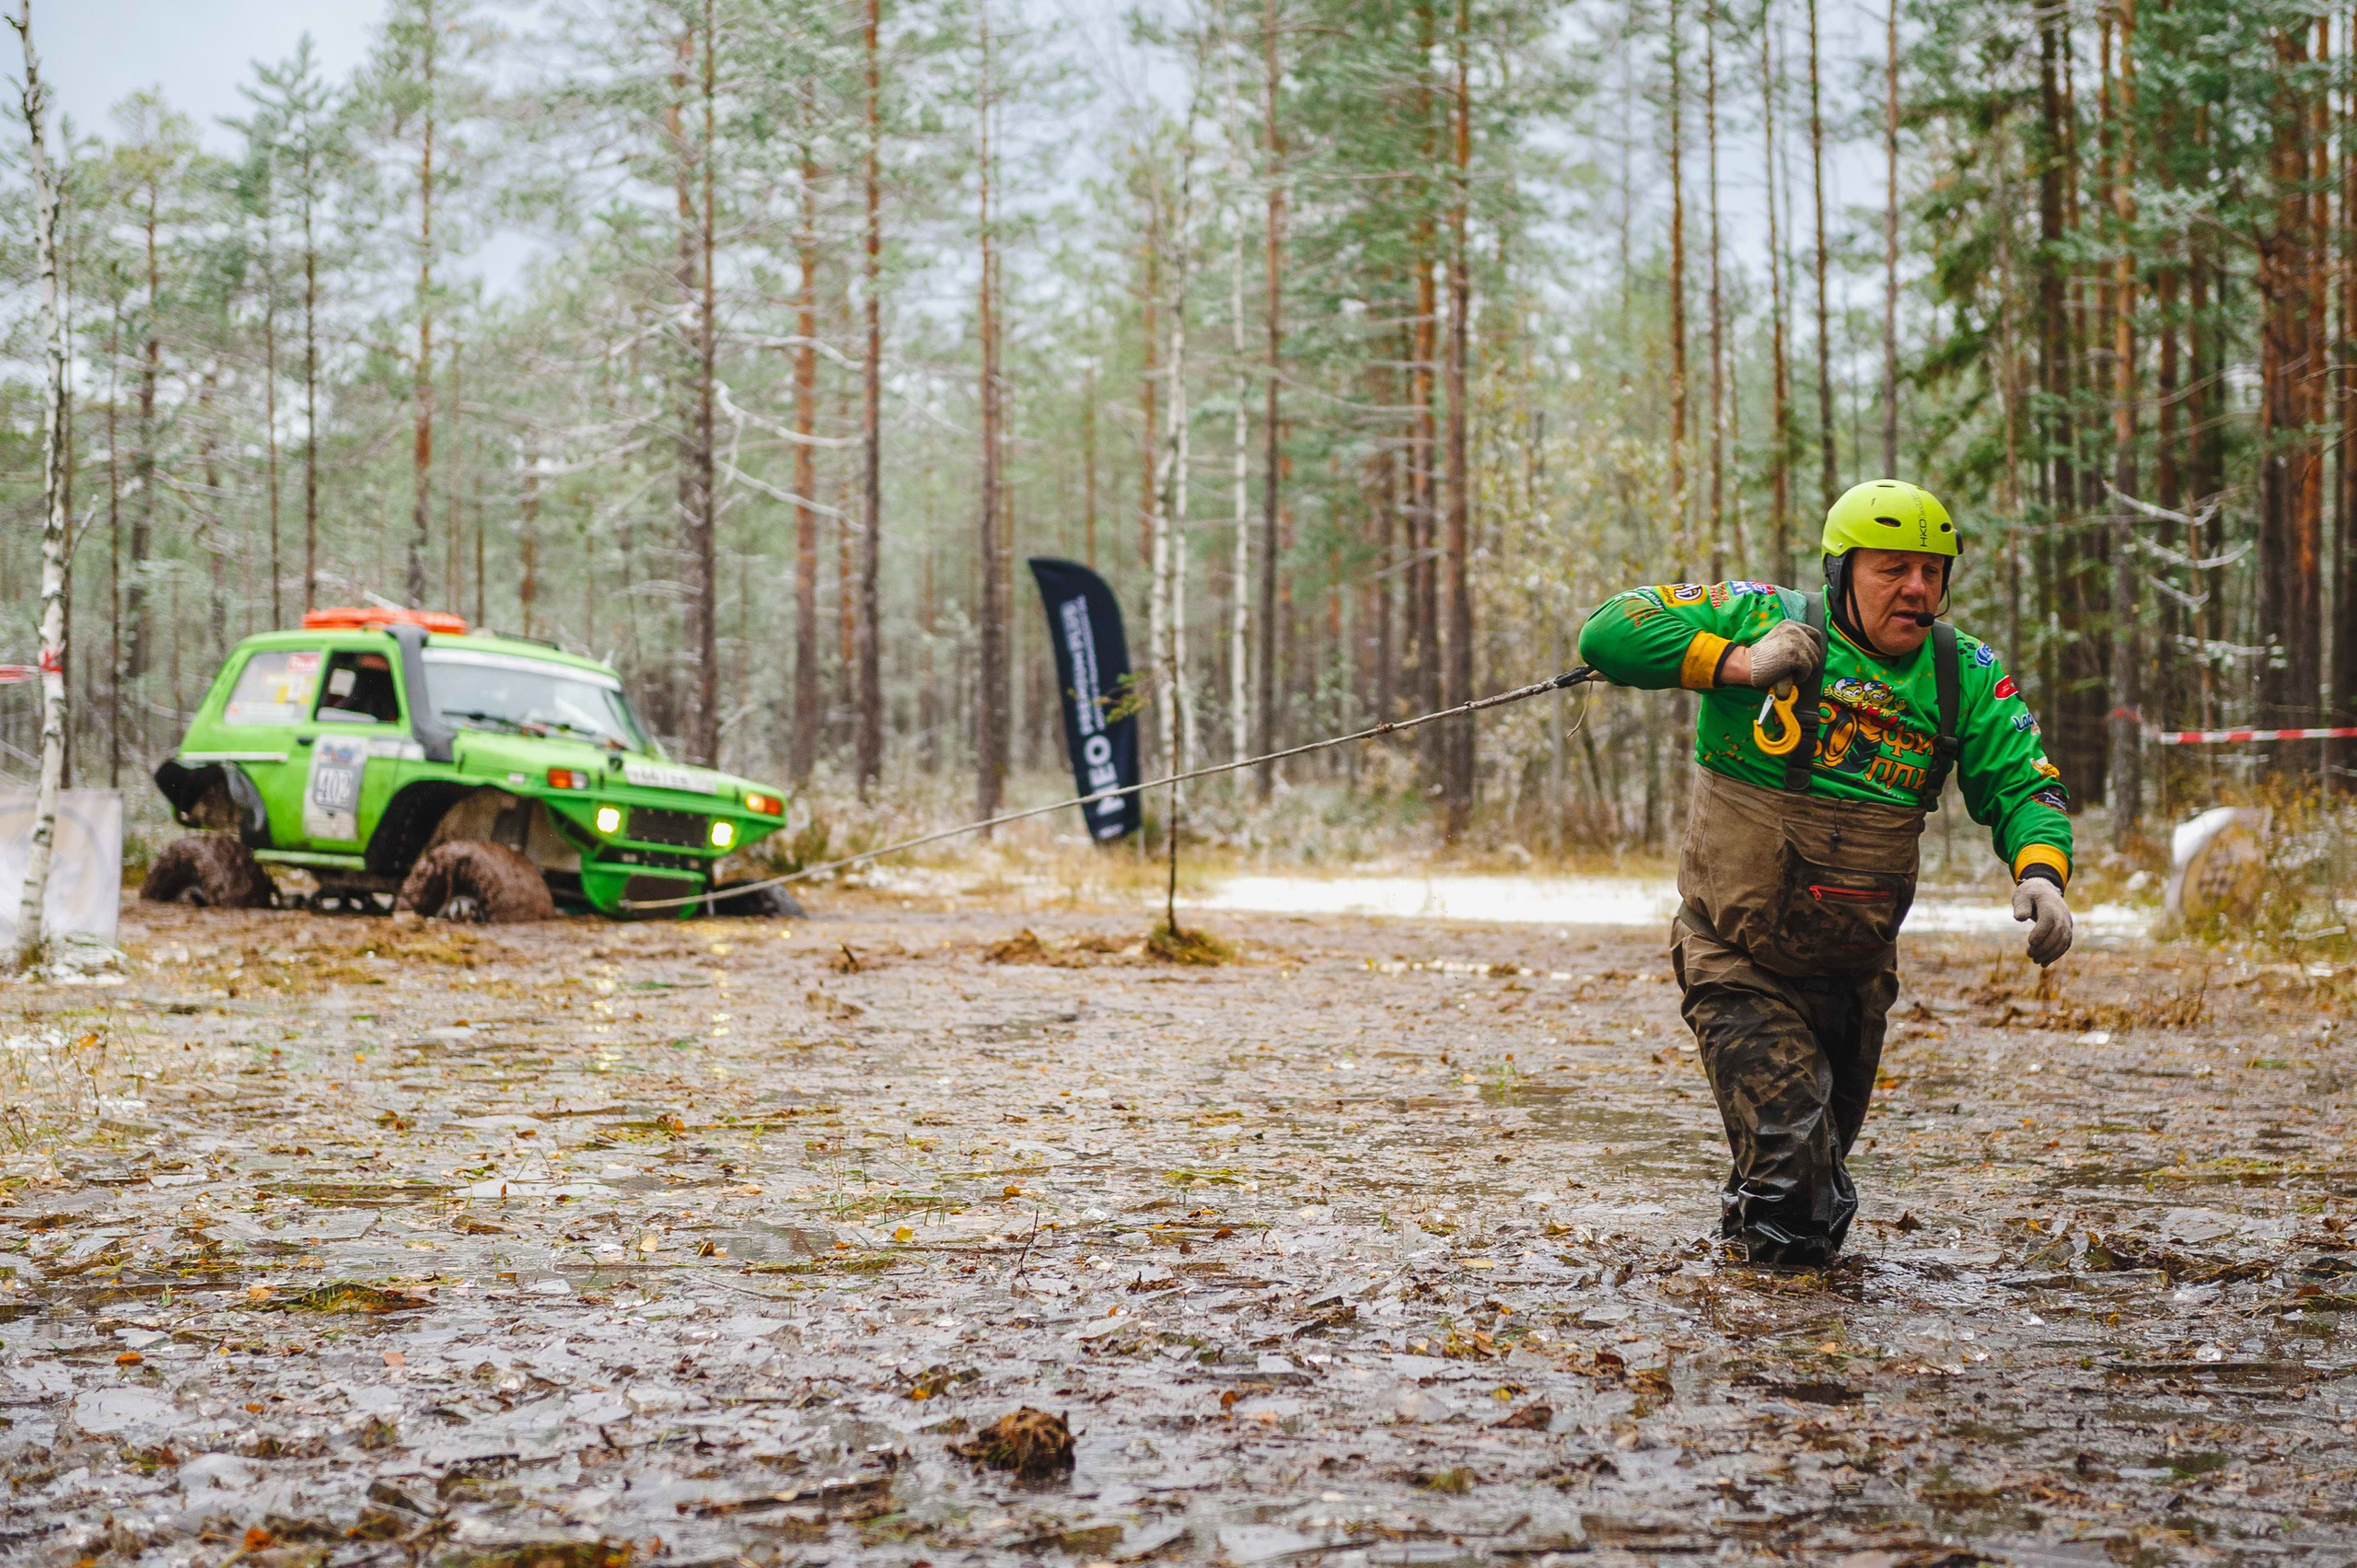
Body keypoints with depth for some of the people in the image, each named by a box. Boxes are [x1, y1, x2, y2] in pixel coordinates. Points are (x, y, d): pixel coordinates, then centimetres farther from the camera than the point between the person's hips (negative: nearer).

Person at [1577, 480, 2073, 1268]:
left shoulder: (1965, 677, -1)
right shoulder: (1761, 618, -12)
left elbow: (2023, 784, 0)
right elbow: (1608, 632, -16)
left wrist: (2040, 872, -22)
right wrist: (1738, 664, -25)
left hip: (1855, 967, 5)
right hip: (1739, 960, -5)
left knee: (1827, 1146, 22)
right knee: (1792, 1166, -16)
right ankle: (1763, 1233, 18)